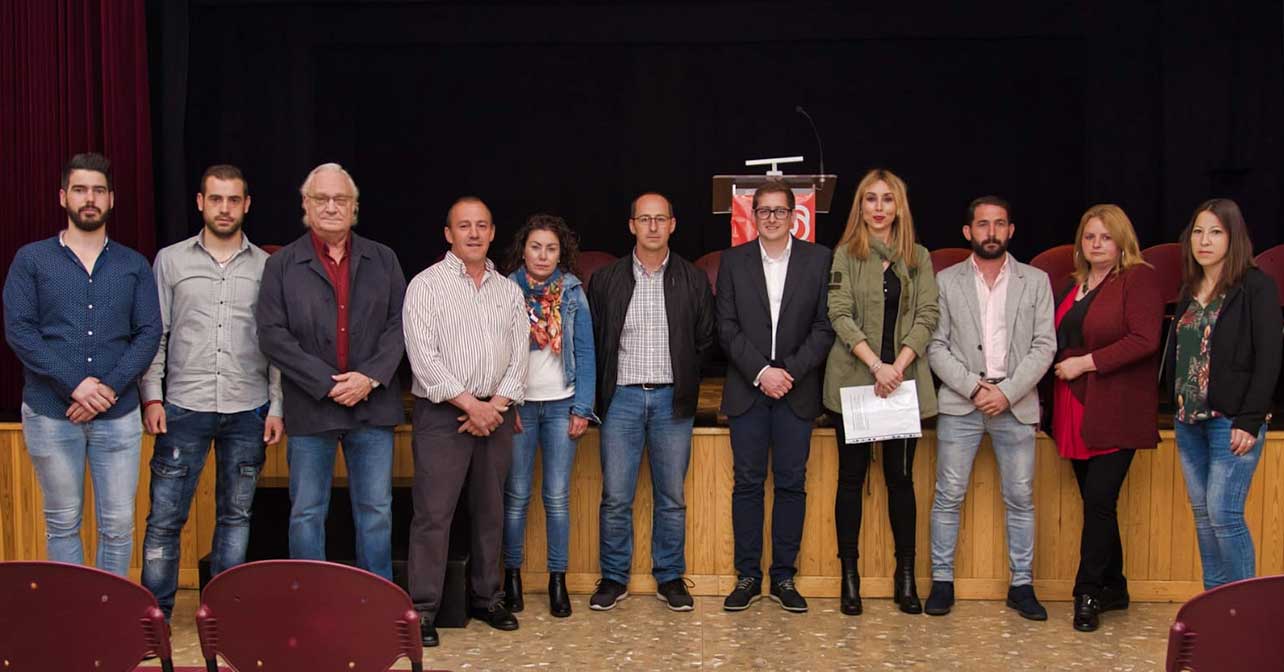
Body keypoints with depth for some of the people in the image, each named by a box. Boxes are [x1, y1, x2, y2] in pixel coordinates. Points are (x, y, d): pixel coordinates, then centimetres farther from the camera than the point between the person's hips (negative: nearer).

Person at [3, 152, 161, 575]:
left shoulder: (134, 265, 8)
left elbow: (149, 333, 2)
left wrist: (110, 387, -12)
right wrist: (74, 384, -14)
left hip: (118, 415, 1)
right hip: (50, 414, -1)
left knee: (118, 524, 3)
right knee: (63, 523, 8)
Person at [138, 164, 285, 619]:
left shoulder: (267, 267, 6)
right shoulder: (171, 260, 6)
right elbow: (154, 334, 6)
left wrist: (277, 407, 0)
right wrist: (152, 397, -3)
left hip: (248, 411, 1)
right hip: (184, 407, -1)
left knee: (236, 514, 8)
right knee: (165, 516, 0)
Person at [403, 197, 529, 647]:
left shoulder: (509, 290, 11)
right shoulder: (426, 285, -3)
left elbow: (519, 355, 8)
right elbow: (423, 356, -11)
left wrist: (497, 405, -7)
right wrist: (471, 404, -13)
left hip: (496, 412, 5)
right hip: (442, 413, -4)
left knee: (490, 510, 11)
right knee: (433, 514, -5)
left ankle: (487, 598, 22)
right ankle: (423, 610, 3)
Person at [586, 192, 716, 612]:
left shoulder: (693, 280, 5)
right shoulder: (606, 279, 4)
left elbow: (705, 340, 10)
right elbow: (593, 340, 8)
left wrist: (683, 382, 6)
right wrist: (602, 392, 5)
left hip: (672, 400, 1)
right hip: (622, 397, 0)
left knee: (671, 497, 7)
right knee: (615, 497, 0)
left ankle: (670, 578, 19)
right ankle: (614, 578, 14)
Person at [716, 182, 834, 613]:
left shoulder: (818, 260, 4)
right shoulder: (733, 261, 6)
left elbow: (825, 326, -1)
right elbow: (727, 327, 0)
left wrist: (790, 372, -11)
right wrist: (760, 372, -11)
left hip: (797, 389, 0)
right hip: (747, 388, 0)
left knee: (792, 483, 3)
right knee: (748, 482, 3)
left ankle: (784, 577, 12)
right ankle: (747, 577, 11)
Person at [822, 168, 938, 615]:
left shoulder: (918, 257, 10)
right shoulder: (845, 255, 3)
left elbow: (927, 315, 2)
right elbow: (840, 315, -6)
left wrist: (899, 365, -12)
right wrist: (876, 365, -16)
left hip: (904, 381, 2)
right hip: (854, 380, -2)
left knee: (900, 477, 6)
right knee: (852, 476, 4)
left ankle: (905, 577, 15)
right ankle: (849, 576, 11)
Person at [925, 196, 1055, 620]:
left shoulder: (1035, 281, 7)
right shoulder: (947, 281, 5)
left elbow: (1044, 346, 1)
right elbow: (936, 346, 1)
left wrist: (1008, 392, -10)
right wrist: (972, 387, -11)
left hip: (1015, 405, 1)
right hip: (960, 404, -1)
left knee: (1020, 499, 5)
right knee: (948, 496, 1)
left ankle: (1022, 585, 16)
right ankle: (942, 581, 11)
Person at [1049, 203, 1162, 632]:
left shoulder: (1138, 279, -6)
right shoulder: (1073, 286, 16)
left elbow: (1144, 340, -17)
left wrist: (1085, 362, -16)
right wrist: (1060, 365, 7)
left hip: (1117, 412, -7)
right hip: (1077, 412, 7)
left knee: (1098, 499, -9)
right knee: (1096, 501, 11)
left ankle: (1089, 593, 0)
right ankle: (1113, 588, 22)